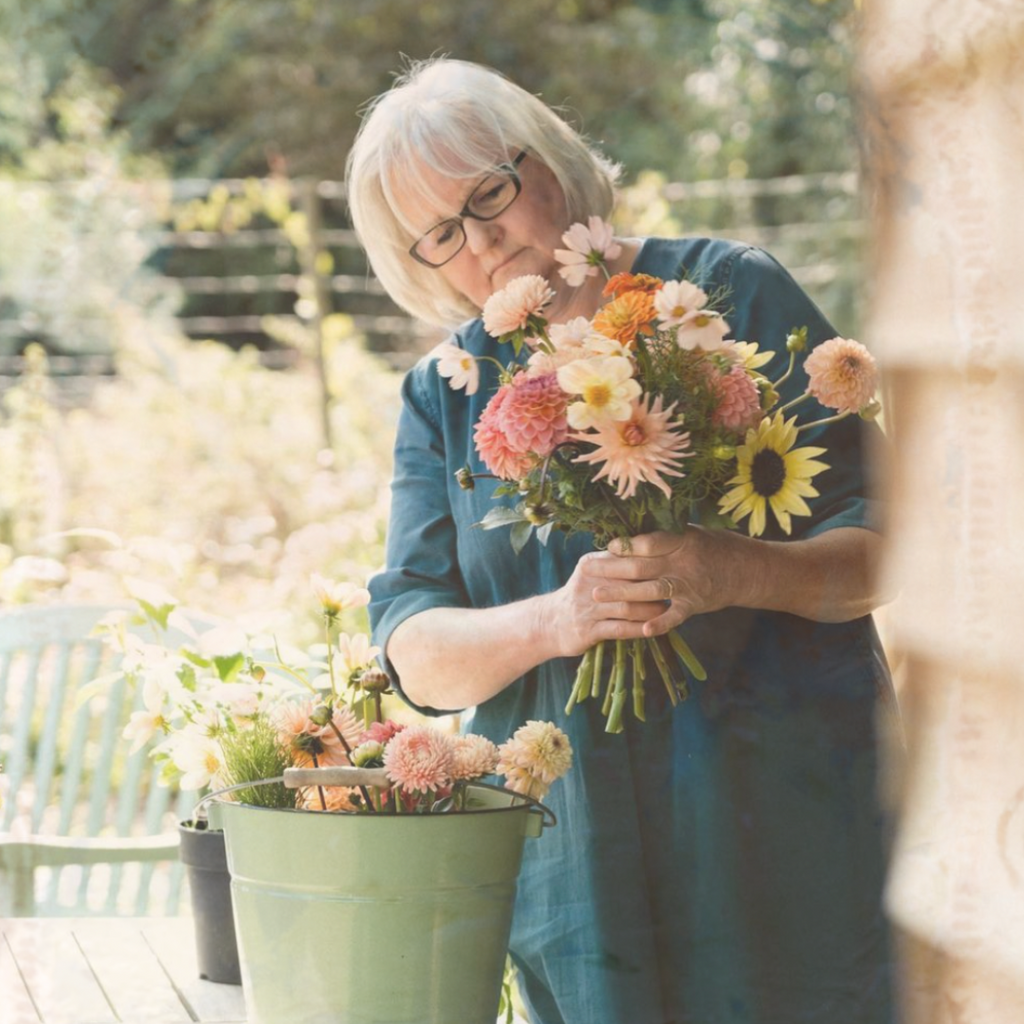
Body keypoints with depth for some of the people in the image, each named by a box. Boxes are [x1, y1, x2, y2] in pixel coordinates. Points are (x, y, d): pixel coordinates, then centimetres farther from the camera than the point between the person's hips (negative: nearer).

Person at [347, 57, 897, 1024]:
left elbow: (879, 543, -5)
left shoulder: (733, 295, 0)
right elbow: (415, 652, 0)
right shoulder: (441, 399, 10)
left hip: (780, 829, -2)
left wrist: (738, 573, -25)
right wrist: (552, 622, -21)